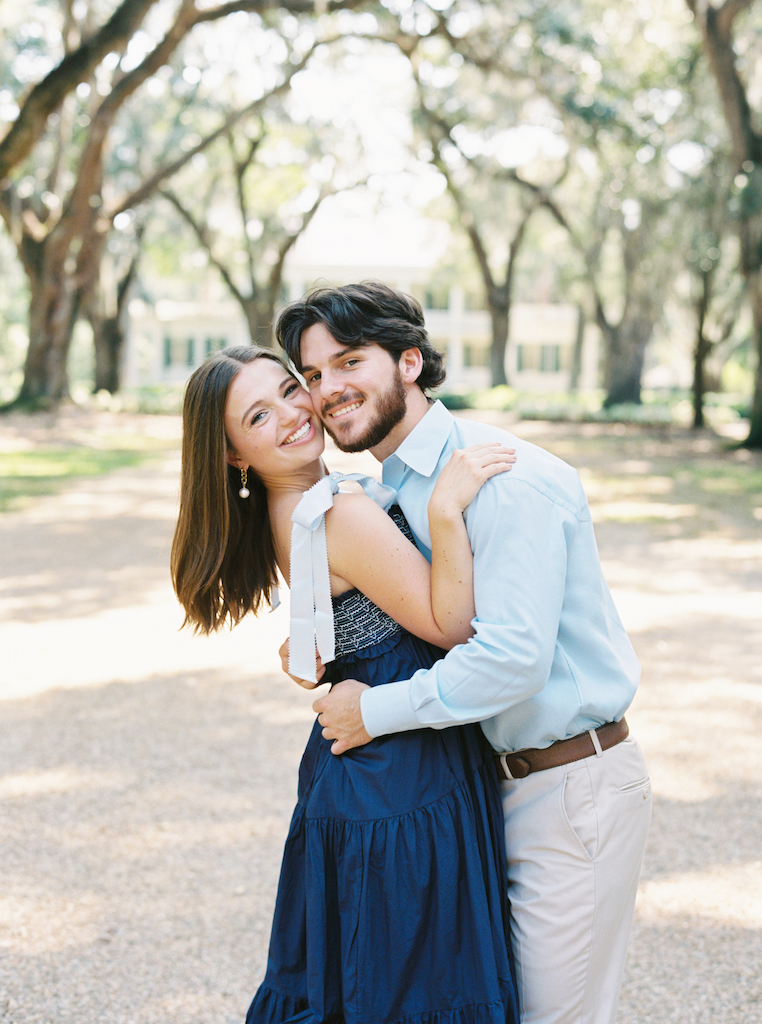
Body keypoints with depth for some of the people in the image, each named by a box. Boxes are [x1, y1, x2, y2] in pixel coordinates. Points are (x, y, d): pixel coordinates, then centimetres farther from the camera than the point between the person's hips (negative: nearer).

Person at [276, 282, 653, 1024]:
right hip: (488, 785, 9)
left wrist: (375, 710, -18)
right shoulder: (391, 490, 9)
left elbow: (513, 657, -29)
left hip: (572, 790, -9)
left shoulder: (505, 477, -21)